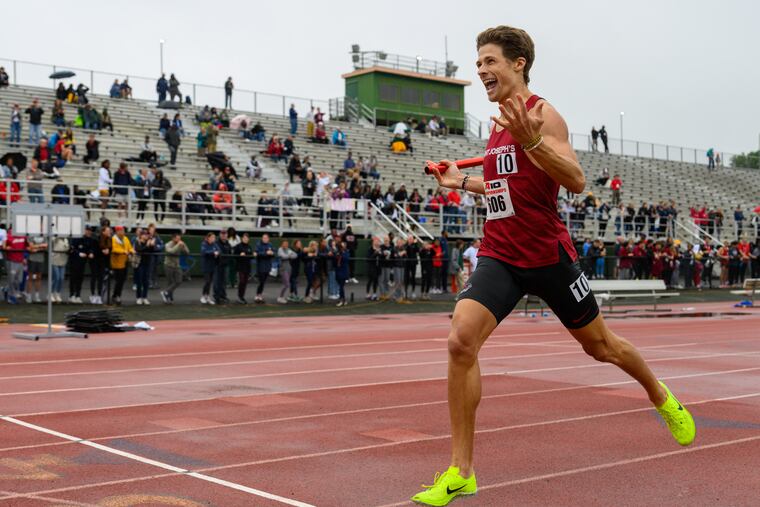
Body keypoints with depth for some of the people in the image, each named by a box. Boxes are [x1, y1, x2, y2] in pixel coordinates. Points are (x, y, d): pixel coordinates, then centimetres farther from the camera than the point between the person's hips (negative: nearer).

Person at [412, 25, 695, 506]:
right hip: (499, 255, 5)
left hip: (547, 254, -5)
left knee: (601, 345, 13)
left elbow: (576, 181, -22)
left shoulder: (542, 114, -9)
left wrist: (532, 140, -34)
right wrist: (462, 181, 22)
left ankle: (662, 397, 46)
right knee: (461, 341, -17)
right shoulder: (499, 125, 13)